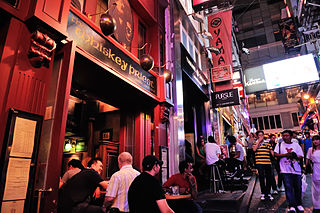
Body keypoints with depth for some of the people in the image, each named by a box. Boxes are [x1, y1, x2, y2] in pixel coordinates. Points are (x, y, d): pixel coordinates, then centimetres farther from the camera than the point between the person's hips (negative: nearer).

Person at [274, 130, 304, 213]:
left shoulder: (296, 145, 8)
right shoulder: (280, 144, 5)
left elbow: (301, 156, 5)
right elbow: (276, 154, -1)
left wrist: (295, 156, -16)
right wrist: (286, 154, -13)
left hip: (296, 169, 2)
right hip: (285, 170, -2)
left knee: (298, 187, 8)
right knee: (288, 187, -5)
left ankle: (298, 204, 26)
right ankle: (292, 206, 0)